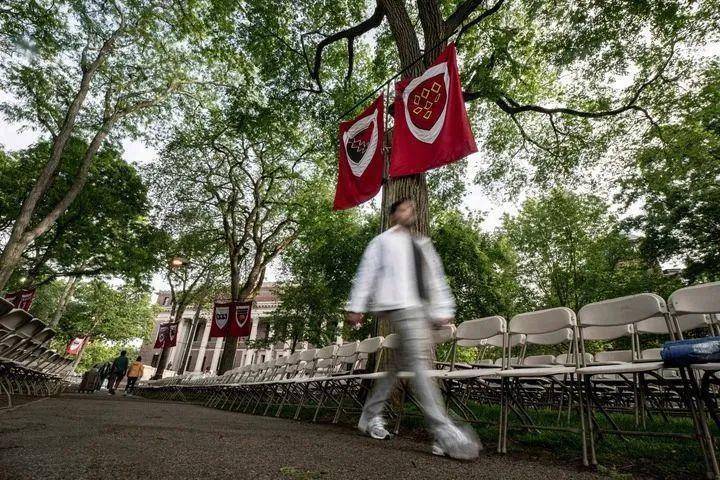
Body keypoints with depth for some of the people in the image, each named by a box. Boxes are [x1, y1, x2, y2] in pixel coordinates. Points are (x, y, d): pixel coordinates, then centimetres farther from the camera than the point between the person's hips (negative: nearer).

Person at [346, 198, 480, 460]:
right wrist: (356, 306, 0)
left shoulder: (423, 244, 27)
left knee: (400, 362, 10)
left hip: (422, 308, 7)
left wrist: (443, 309, 12)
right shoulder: (383, 241, 12)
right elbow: (366, 273, 6)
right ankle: (444, 432, -22)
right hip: (401, 304, -7)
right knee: (418, 361, -18)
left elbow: (436, 278, 22)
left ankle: (370, 416, 24)